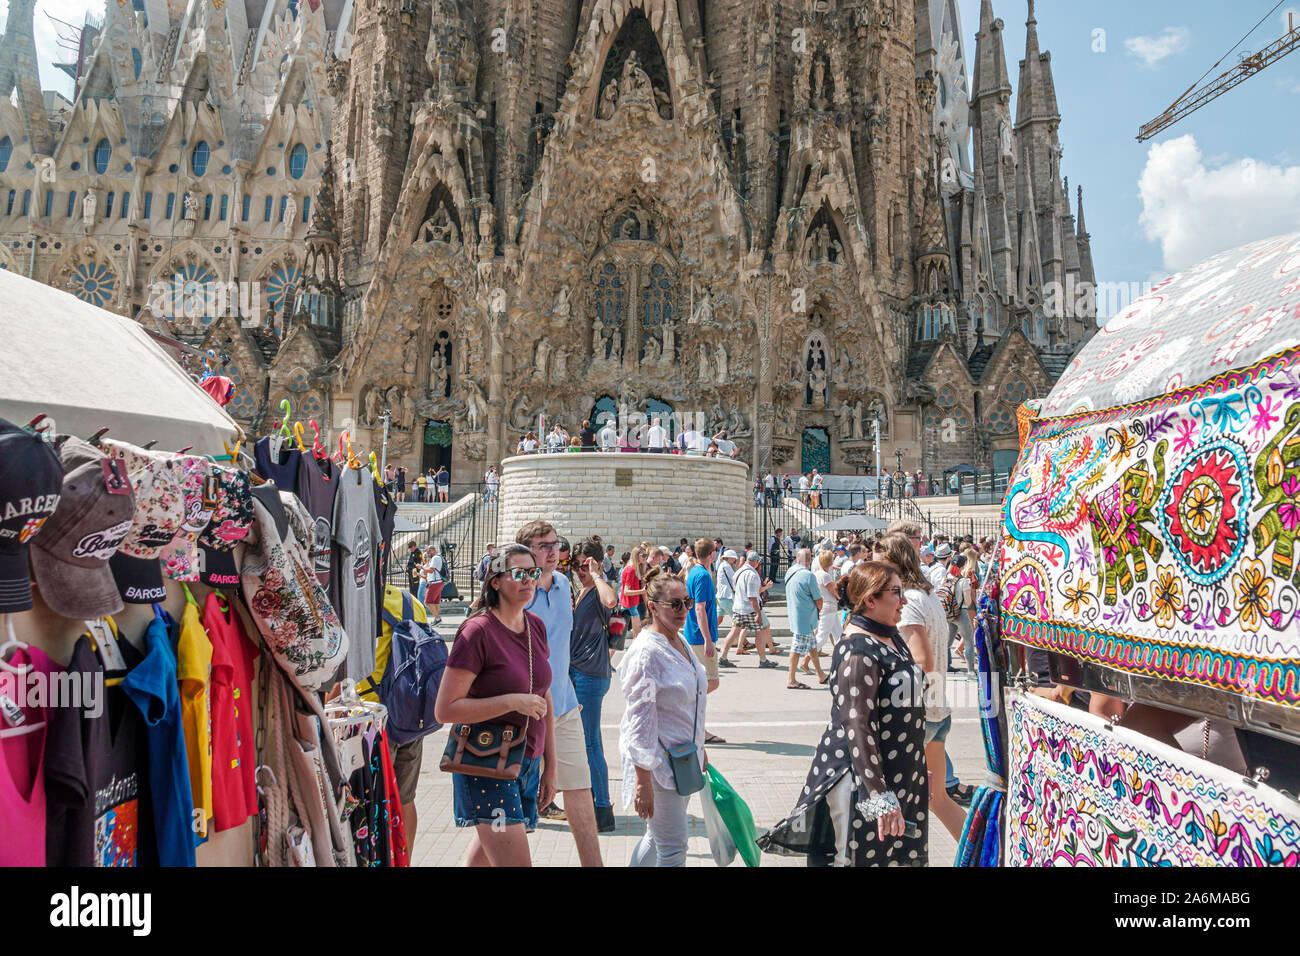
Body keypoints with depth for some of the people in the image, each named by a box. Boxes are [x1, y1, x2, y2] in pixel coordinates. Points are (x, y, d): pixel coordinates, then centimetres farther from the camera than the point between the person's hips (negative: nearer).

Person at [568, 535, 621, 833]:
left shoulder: (599, 591, -11)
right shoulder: (578, 592, 15)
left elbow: (611, 601, -38)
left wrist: (596, 575, -24)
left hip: (591, 675, -9)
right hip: (576, 673, 9)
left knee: (590, 743, -6)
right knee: (585, 740, 17)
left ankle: (603, 811, 1)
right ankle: (592, 800, 29)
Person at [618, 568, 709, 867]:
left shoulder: (680, 643, 8)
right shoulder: (646, 652, -19)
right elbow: (640, 719, -21)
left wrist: (699, 749, 24)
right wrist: (643, 782, -23)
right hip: (657, 760, -9)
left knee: (659, 837, 19)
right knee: (673, 848, -3)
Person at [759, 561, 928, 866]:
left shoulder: (891, 638, 10)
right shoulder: (859, 650, -20)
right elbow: (856, 725, -25)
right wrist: (879, 796, -29)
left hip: (899, 775, 9)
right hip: (861, 778, -9)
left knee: (897, 856, 13)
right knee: (860, 857, 0)